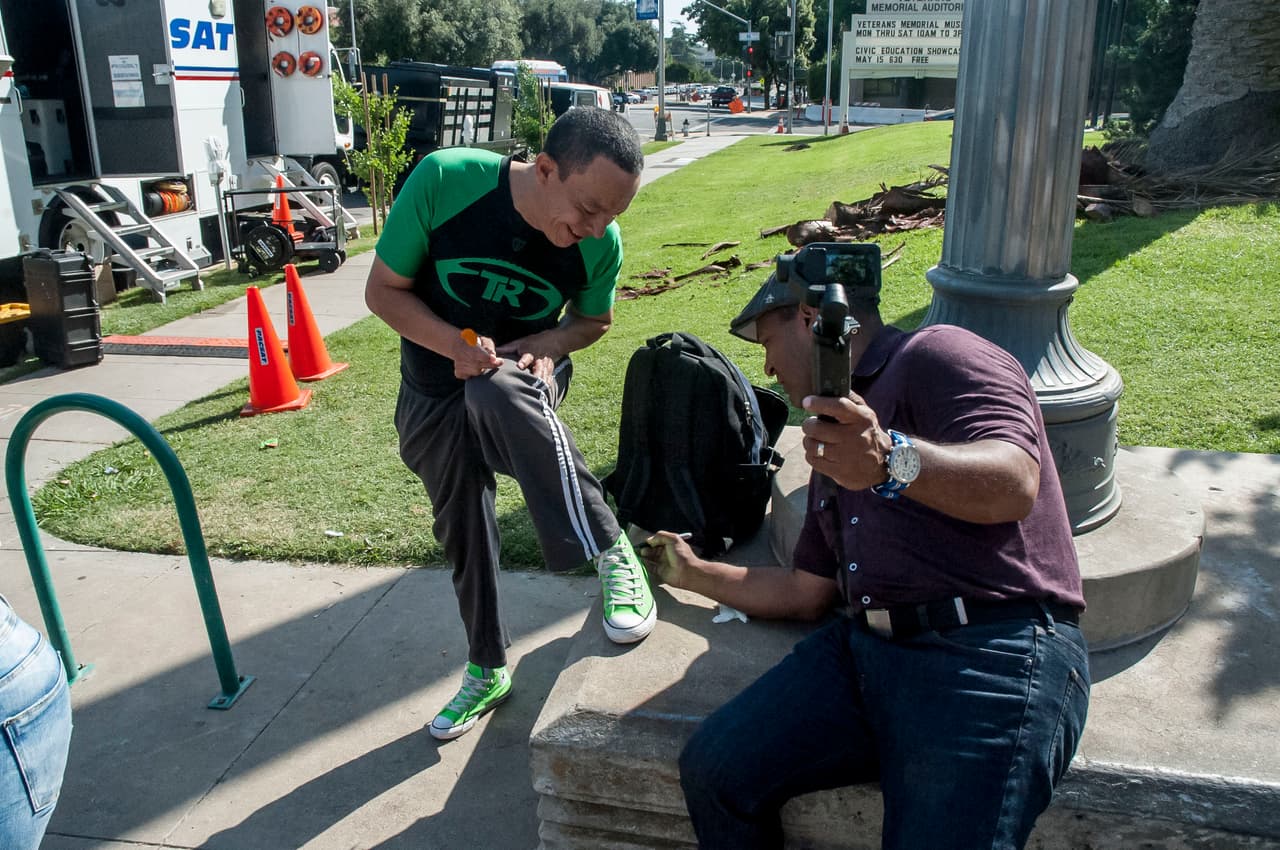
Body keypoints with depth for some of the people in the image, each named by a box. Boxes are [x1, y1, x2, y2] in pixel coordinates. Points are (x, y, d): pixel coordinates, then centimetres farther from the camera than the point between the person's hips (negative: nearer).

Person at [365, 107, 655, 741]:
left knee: (494, 395, -38)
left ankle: (613, 553, -25)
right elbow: (382, 290, -15)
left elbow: (593, 319, 2)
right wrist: (455, 343, -32)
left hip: (521, 370, -1)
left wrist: (545, 346, -20)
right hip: (434, 389, 2)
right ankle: (486, 670, 34)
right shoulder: (443, 180, -27)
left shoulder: (602, 244, -20)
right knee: (463, 533, 10)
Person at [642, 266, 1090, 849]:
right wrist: (694, 573, 37)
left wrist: (890, 461, -36)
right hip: (864, 646, 7)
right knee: (712, 770, -9)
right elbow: (806, 592, 28)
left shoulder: (937, 356, 0)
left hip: (991, 653, -7)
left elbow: (1015, 484, -19)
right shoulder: (839, 432, 27)